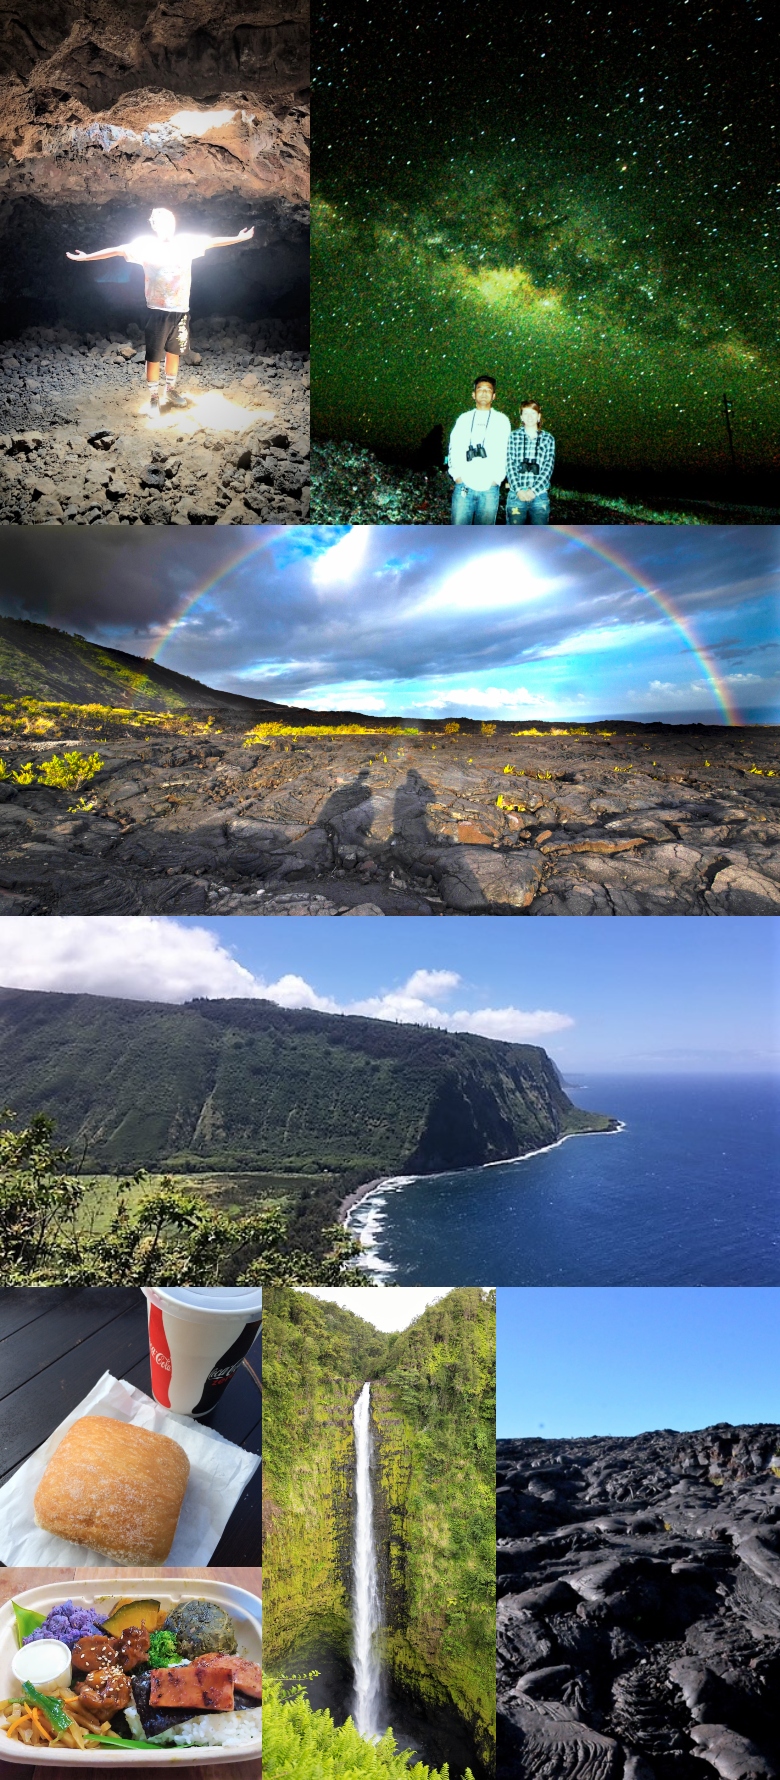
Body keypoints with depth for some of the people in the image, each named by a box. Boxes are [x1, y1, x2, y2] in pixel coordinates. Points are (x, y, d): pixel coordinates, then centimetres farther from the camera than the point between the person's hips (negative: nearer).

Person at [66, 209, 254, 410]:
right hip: (157, 311, -3)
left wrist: (239, 238, 14)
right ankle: (153, 397, 13)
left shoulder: (186, 242, 2)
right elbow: (116, 250, -8)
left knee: (174, 352, 17)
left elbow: (212, 241, 10)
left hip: (181, 310, 3)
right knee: (154, 356, 2)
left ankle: (170, 390, 34)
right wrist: (86, 257, -10)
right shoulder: (146, 244, -6)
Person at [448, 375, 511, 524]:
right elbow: (454, 449, 11)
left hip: (490, 488, -1)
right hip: (464, 485, 1)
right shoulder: (464, 419, 15)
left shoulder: (502, 420, 11)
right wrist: (456, 475, -1)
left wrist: (497, 479, -3)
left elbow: (505, 453, 7)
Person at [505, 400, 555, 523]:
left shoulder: (548, 438, 9)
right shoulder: (513, 436, 7)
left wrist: (534, 491, -10)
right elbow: (510, 466, 0)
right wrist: (518, 490, -12)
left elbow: (548, 468, 1)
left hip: (540, 494, 1)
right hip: (516, 494, -1)